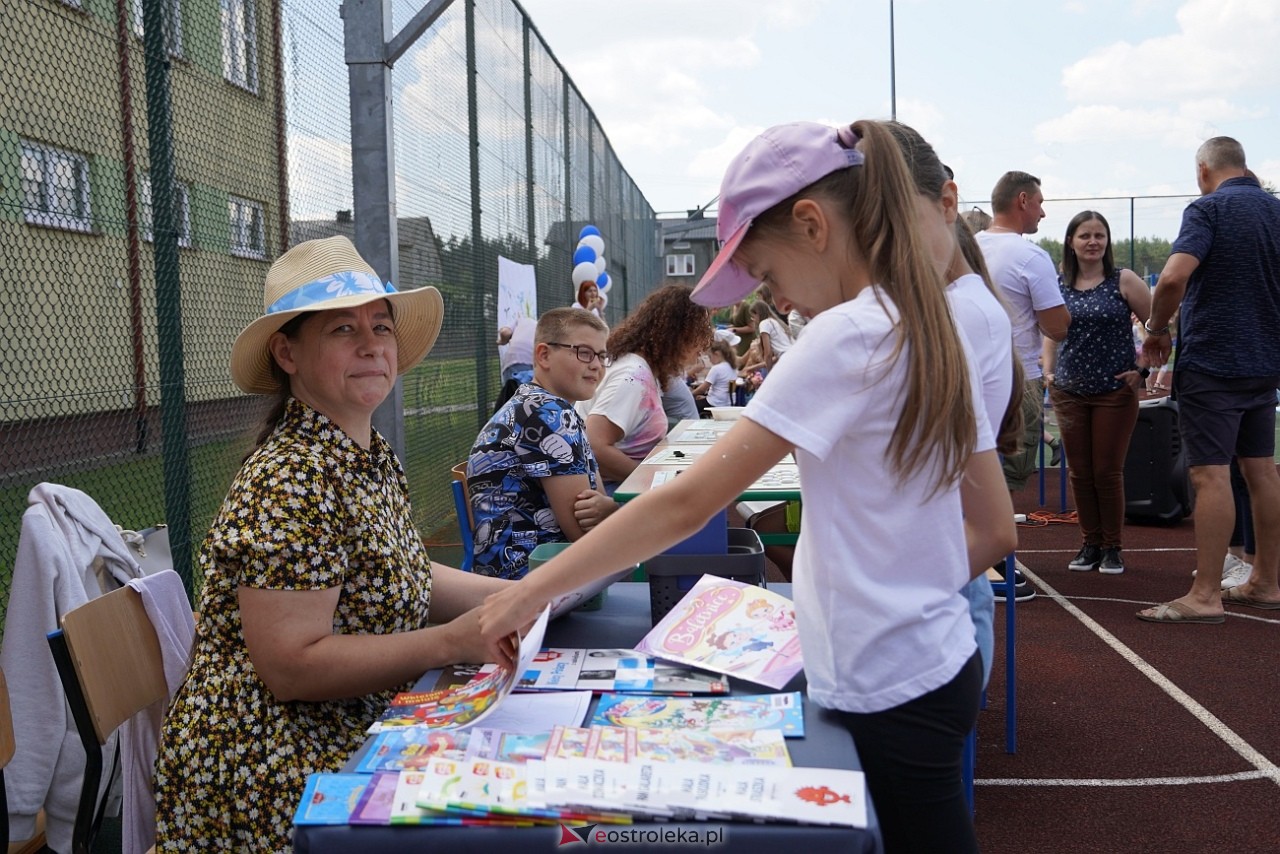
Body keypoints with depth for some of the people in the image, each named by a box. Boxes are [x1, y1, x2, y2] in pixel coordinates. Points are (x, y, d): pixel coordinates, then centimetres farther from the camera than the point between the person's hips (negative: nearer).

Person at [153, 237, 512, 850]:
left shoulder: (376, 459, 7)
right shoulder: (289, 483, -21)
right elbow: (291, 666, -24)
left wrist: (514, 594, 1)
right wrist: (452, 642, -27)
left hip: (356, 739, 8)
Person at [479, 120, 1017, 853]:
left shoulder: (847, 334, -21)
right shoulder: (935, 336, 5)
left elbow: (686, 504, -24)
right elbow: (995, 529, 10)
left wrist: (532, 592, -18)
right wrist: (885, 594, 9)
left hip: (889, 694, -8)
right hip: (937, 664, 8)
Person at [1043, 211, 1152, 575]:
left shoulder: (1123, 281, -4)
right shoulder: (1059, 285, 4)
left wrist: (1142, 368, -7)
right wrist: (1048, 370, 7)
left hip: (1115, 392, -3)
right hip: (1069, 393, 3)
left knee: (1108, 472, 1)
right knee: (1079, 472, 7)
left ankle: (1112, 547, 15)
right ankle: (1090, 543, 20)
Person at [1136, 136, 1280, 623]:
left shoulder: (1209, 208, -11)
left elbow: (1174, 277, -25)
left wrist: (1156, 329, -10)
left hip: (1211, 360, -8)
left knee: (1210, 475, -8)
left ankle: (1204, 596, -6)